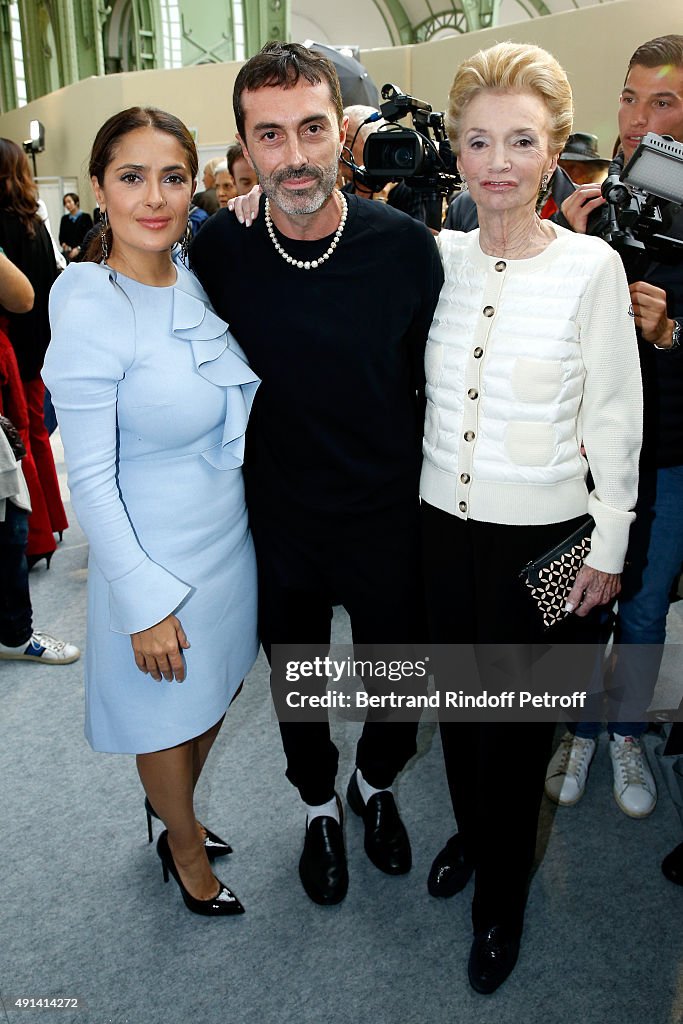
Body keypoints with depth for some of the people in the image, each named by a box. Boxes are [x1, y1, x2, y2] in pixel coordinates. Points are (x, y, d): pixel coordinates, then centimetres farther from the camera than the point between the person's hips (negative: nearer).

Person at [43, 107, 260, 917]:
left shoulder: (193, 281, -1)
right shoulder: (89, 311, -22)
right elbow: (90, 481, -20)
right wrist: (145, 602, -18)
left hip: (230, 535, 7)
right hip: (157, 554, -7)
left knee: (213, 694, 25)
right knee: (169, 714, 16)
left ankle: (173, 814, 53)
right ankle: (185, 848, 45)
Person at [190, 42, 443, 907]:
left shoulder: (406, 246, -15)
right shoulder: (217, 249, -11)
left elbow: (436, 382, -2)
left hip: (388, 518, 0)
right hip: (279, 520, 1)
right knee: (295, 683, 20)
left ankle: (375, 784, 50)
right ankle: (319, 806, 50)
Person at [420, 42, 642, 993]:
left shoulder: (590, 266, -10)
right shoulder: (437, 256, -1)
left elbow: (614, 416, -5)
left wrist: (608, 546, -3)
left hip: (543, 536, -3)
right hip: (443, 523, 3)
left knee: (520, 718, 10)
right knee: (459, 695, 19)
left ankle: (501, 900, 34)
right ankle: (470, 833, 48)